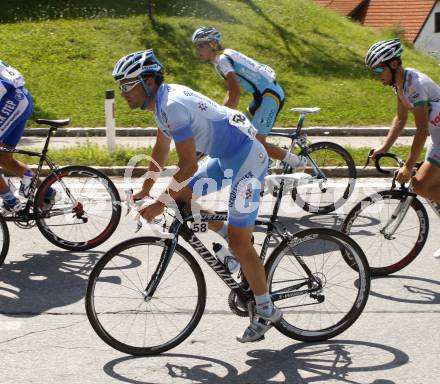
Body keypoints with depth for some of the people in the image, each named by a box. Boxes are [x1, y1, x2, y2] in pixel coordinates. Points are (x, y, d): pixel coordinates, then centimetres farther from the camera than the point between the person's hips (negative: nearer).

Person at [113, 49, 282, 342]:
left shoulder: (174, 105, -25)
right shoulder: (163, 99, 5)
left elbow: (189, 166, -26)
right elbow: (161, 150, 17)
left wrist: (160, 204, -20)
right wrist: (145, 191, 17)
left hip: (247, 159, -10)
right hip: (225, 156, 10)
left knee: (239, 242, -6)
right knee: (183, 198, 11)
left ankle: (266, 312, 8)